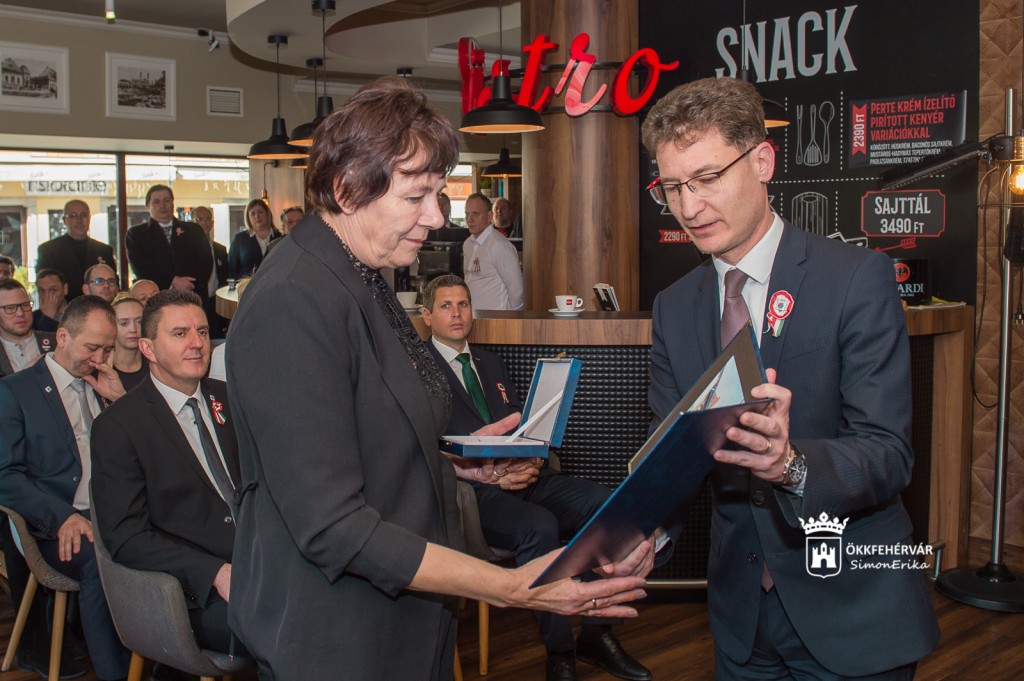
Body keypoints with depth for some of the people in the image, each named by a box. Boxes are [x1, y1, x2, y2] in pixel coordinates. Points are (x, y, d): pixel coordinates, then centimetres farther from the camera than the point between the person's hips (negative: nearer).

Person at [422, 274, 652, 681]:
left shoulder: (489, 363, 25)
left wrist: (532, 462, -1)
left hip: (522, 476, 7)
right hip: (471, 489, -6)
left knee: (606, 504, -17)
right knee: (539, 525, -34)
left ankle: (596, 634, -6)